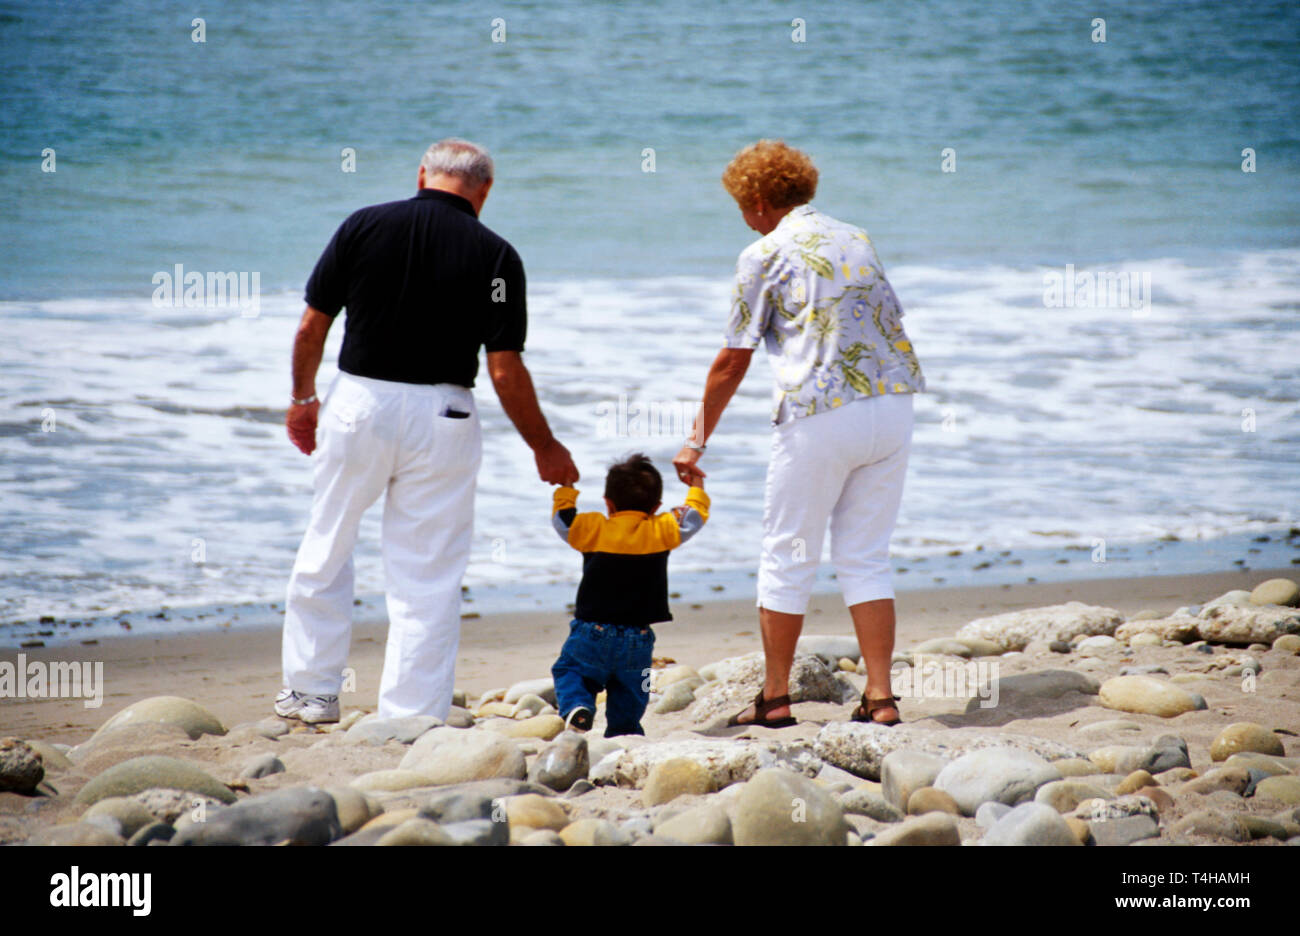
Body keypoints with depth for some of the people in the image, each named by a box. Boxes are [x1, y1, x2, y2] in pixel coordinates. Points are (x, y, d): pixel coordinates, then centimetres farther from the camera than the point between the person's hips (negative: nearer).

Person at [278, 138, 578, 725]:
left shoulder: (364, 226, -2)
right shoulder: (495, 256, -5)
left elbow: (311, 329, 1)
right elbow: (505, 371, -7)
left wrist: (302, 399, 18)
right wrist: (544, 449, 5)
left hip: (358, 405, 1)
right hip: (441, 418, -1)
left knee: (325, 549, 19)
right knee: (428, 577, 6)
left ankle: (312, 691, 28)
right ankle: (412, 719, 6)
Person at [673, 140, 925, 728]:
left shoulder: (764, 255, 0)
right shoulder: (856, 239, 17)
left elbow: (732, 363, 1)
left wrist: (697, 441, 9)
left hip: (819, 414, -5)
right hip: (893, 405, 6)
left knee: (788, 556, 8)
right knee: (866, 557, 12)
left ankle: (775, 698, 13)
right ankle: (880, 697, 5)